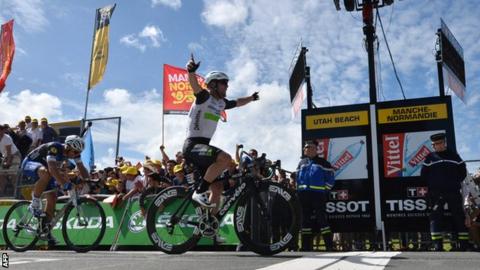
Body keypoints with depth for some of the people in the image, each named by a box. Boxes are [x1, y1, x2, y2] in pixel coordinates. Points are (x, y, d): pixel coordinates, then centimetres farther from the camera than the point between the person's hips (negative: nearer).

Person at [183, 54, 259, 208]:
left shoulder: (221, 103, 15)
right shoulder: (205, 97, -9)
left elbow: (237, 103, 36)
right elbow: (195, 85, -30)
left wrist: (251, 98, 50)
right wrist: (191, 71, -50)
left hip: (204, 145, 9)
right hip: (193, 145, -9)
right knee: (225, 158, -32)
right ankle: (200, 192, -21)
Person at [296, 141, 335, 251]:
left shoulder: (322, 162, 2)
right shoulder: (302, 162, 17)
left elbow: (330, 177, 1)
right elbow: (297, 177, 21)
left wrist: (325, 190, -3)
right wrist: (299, 190, 11)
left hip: (318, 195, -5)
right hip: (303, 195, 5)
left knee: (321, 218, -9)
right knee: (306, 219, 8)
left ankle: (329, 246, -5)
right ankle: (307, 246, 14)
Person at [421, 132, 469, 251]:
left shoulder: (453, 155, 9)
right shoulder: (430, 157, 8)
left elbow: (463, 172, 12)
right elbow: (423, 175, 9)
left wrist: (455, 183, 6)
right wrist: (431, 185, 3)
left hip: (453, 192, 1)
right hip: (436, 193, 0)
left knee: (459, 217, 3)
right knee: (435, 217, -5)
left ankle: (464, 243, 9)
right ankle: (438, 245, -4)